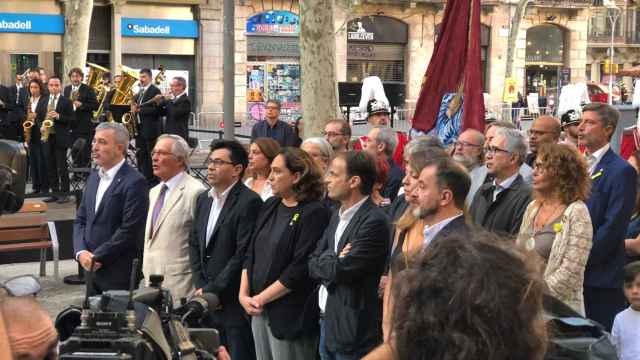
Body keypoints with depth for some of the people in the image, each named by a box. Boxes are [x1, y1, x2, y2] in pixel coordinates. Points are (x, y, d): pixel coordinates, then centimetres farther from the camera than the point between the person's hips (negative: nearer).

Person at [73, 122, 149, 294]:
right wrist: (81, 252, -3)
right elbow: (80, 220, 14)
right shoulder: (94, 176, 12)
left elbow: (129, 230, -18)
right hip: (92, 268, 7)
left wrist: (97, 257, -14)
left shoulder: (134, 182, -13)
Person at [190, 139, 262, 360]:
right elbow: (194, 244, 14)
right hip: (207, 300, 7)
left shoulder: (249, 202, -13)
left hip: (234, 301, -7)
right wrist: (200, 286, 2)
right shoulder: (204, 199, 13)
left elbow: (243, 254, -18)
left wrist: (212, 290, -13)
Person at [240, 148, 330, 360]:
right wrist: (244, 295, 1)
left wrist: (261, 299, -12)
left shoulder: (314, 213, -12)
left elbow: (300, 269, -17)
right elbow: (251, 254, 13)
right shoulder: (270, 207, 11)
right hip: (259, 311, 7)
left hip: (290, 315, -7)